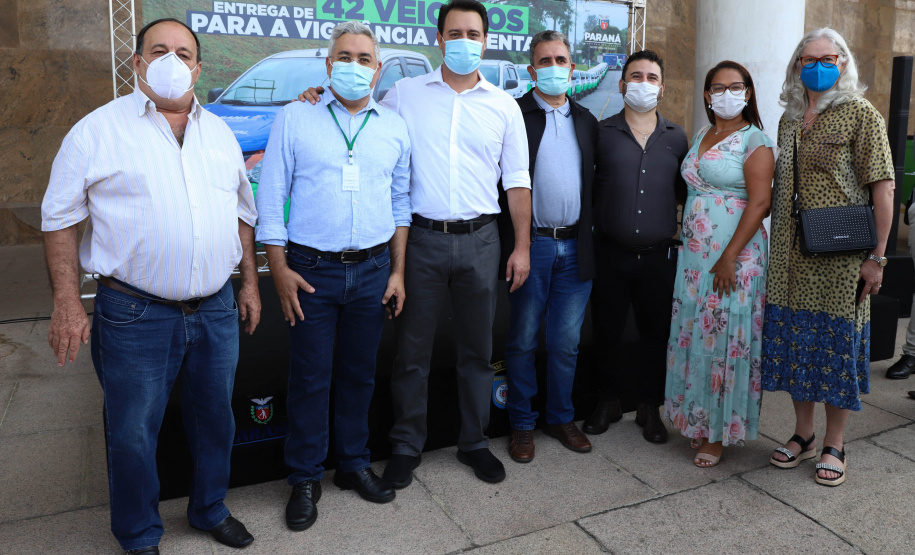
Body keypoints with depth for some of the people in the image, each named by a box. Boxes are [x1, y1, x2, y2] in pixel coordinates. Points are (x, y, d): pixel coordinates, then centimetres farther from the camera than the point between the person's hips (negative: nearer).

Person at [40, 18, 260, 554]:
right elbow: (60, 218, -3)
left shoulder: (220, 132, 11)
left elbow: (243, 213, 16)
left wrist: (250, 284, 12)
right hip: (136, 314, -4)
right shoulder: (99, 130, -4)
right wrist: (67, 303, -8)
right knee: (133, 433, 9)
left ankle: (210, 509, 40)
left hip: (217, 309, 4)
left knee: (215, 418, 17)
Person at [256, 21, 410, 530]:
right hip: (311, 271, -2)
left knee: (360, 374, 13)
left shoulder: (394, 128, 9)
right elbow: (271, 197, -1)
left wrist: (397, 271, 7)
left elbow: (401, 203, 13)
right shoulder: (295, 120, 1)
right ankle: (306, 479, 20)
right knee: (310, 379, 4)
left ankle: (354, 464, 30)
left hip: (373, 270, 3)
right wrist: (279, 268, -7)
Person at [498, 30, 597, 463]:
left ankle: (561, 418, 27)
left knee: (566, 342, 11)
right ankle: (521, 424, 20)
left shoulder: (585, 120, 14)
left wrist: (591, 238, 7)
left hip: (575, 248, 4)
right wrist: (511, 244, -12)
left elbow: (594, 181, 15)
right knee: (523, 341, 6)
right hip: (531, 245, -4)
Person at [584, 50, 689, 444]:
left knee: (656, 334, 9)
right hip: (610, 253, -1)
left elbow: (683, 191, 16)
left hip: (659, 256, 2)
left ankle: (649, 408, 26)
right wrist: (607, 208, 0)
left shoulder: (676, 138, 10)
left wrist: (662, 205, 1)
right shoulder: (601, 133, 2)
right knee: (605, 331, 7)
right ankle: (608, 402, 27)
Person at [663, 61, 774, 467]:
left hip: (734, 253, -6)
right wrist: (686, 243, 10)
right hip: (694, 252, 6)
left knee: (726, 337, -1)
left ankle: (720, 432, 12)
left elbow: (759, 203, -13)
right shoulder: (700, 136, 15)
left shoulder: (755, 140, -6)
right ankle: (697, 420, 23)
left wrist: (730, 257, -19)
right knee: (693, 335, 9)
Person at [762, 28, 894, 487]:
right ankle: (802, 434, 27)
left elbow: (883, 188, -8)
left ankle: (834, 445, 18)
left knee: (837, 344, 3)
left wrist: (876, 256, -13)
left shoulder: (861, 114, -3)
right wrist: (775, 245, 13)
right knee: (794, 342, 10)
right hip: (790, 258, 5)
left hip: (839, 259, -5)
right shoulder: (789, 119, 14)